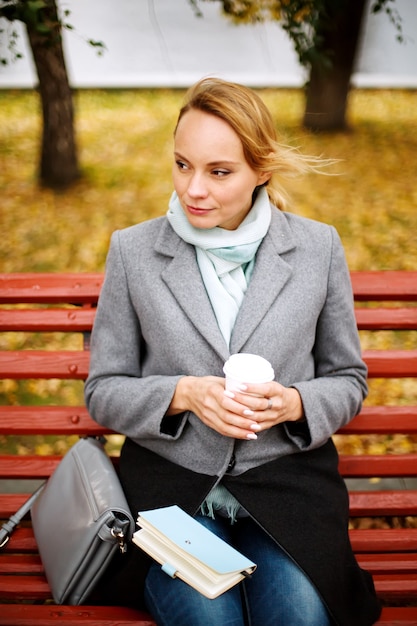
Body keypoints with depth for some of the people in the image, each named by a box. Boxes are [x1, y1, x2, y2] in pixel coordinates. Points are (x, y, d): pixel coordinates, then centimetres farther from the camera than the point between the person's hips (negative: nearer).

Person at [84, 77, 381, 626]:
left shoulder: (319, 247, 1)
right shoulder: (133, 250, 0)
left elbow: (348, 380, 10)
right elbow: (103, 390, 4)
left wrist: (294, 403, -13)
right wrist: (183, 392, -15)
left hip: (288, 479, 1)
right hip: (170, 479, 0)